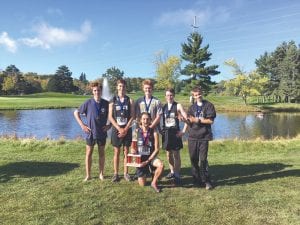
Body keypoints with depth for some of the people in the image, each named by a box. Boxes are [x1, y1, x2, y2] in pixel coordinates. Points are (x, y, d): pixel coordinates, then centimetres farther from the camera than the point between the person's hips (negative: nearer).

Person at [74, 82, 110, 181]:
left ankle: (101, 174, 24)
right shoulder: (88, 103, -6)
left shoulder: (106, 103, -2)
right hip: (90, 133, -1)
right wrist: (82, 125, -4)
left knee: (101, 153, 11)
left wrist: (109, 125, -2)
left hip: (102, 133, 1)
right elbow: (76, 113, 2)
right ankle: (88, 175, 18)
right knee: (88, 153, 6)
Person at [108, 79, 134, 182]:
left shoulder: (130, 100, 2)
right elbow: (110, 117, -3)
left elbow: (132, 116, -1)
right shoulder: (113, 100, 1)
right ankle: (116, 174, 15)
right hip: (116, 129, 0)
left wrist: (125, 129, -11)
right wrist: (119, 128, -12)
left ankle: (126, 173, 17)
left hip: (127, 129, 1)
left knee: (126, 151, 7)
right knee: (116, 152, 6)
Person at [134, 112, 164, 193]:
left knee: (161, 165, -33)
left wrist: (148, 161, -17)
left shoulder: (154, 132, -11)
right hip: (140, 158, 1)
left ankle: (154, 183, -5)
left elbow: (156, 149, -11)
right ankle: (146, 171, 34)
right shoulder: (137, 131, -6)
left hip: (151, 156, -1)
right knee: (142, 184, -1)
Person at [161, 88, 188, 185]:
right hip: (166, 132, 4)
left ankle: (177, 175, 7)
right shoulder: (163, 106, 7)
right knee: (168, 153, 12)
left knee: (176, 154, 0)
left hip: (175, 132, -4)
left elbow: (187, 118, -11)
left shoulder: (178, 106, -5)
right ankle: (172, 172, 28)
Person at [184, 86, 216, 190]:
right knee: (193, 159, 7)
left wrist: (198, 120, -10)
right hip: (192, 136, 4)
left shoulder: (208, 105, 1)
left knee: (203, 159, -5)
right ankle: (197, 179, 21)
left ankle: (206, 181, 9)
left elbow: (211, 120, -6)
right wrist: (183, 131, -2)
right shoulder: (192, 107, 13)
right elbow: (188, 121, 12)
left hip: (204, 136, -3)